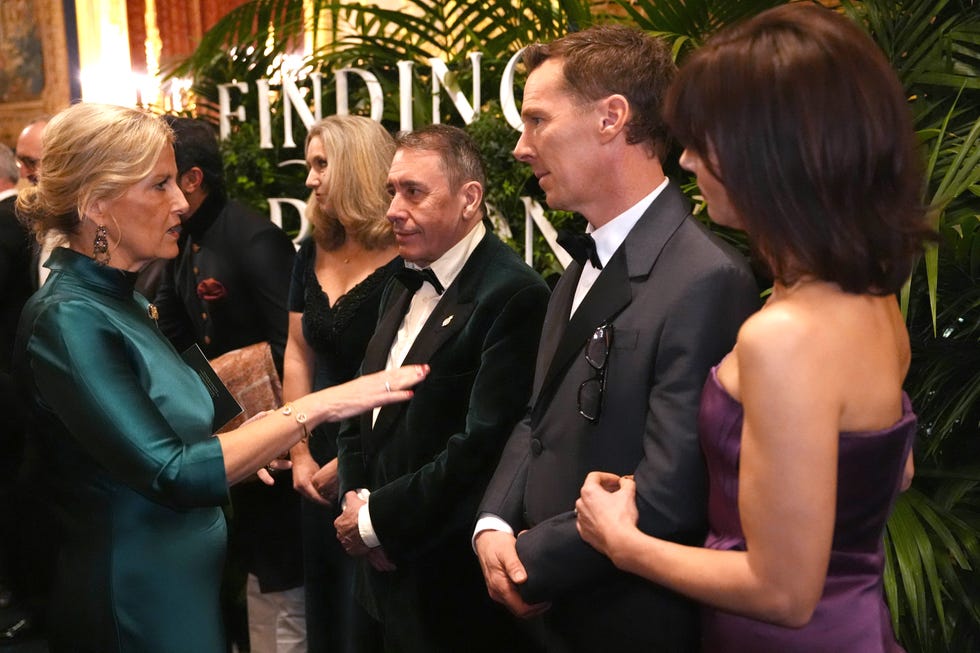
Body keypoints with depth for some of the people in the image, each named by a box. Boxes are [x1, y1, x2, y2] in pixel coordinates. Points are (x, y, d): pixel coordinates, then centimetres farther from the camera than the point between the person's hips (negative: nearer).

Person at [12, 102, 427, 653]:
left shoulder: (119, 300, 7)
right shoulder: (68, 319, -21)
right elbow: (171, 475, -28)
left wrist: (239, 442, 0)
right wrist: (318, 406, -27)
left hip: (186, 584, 9)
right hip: (134, 606, -8)